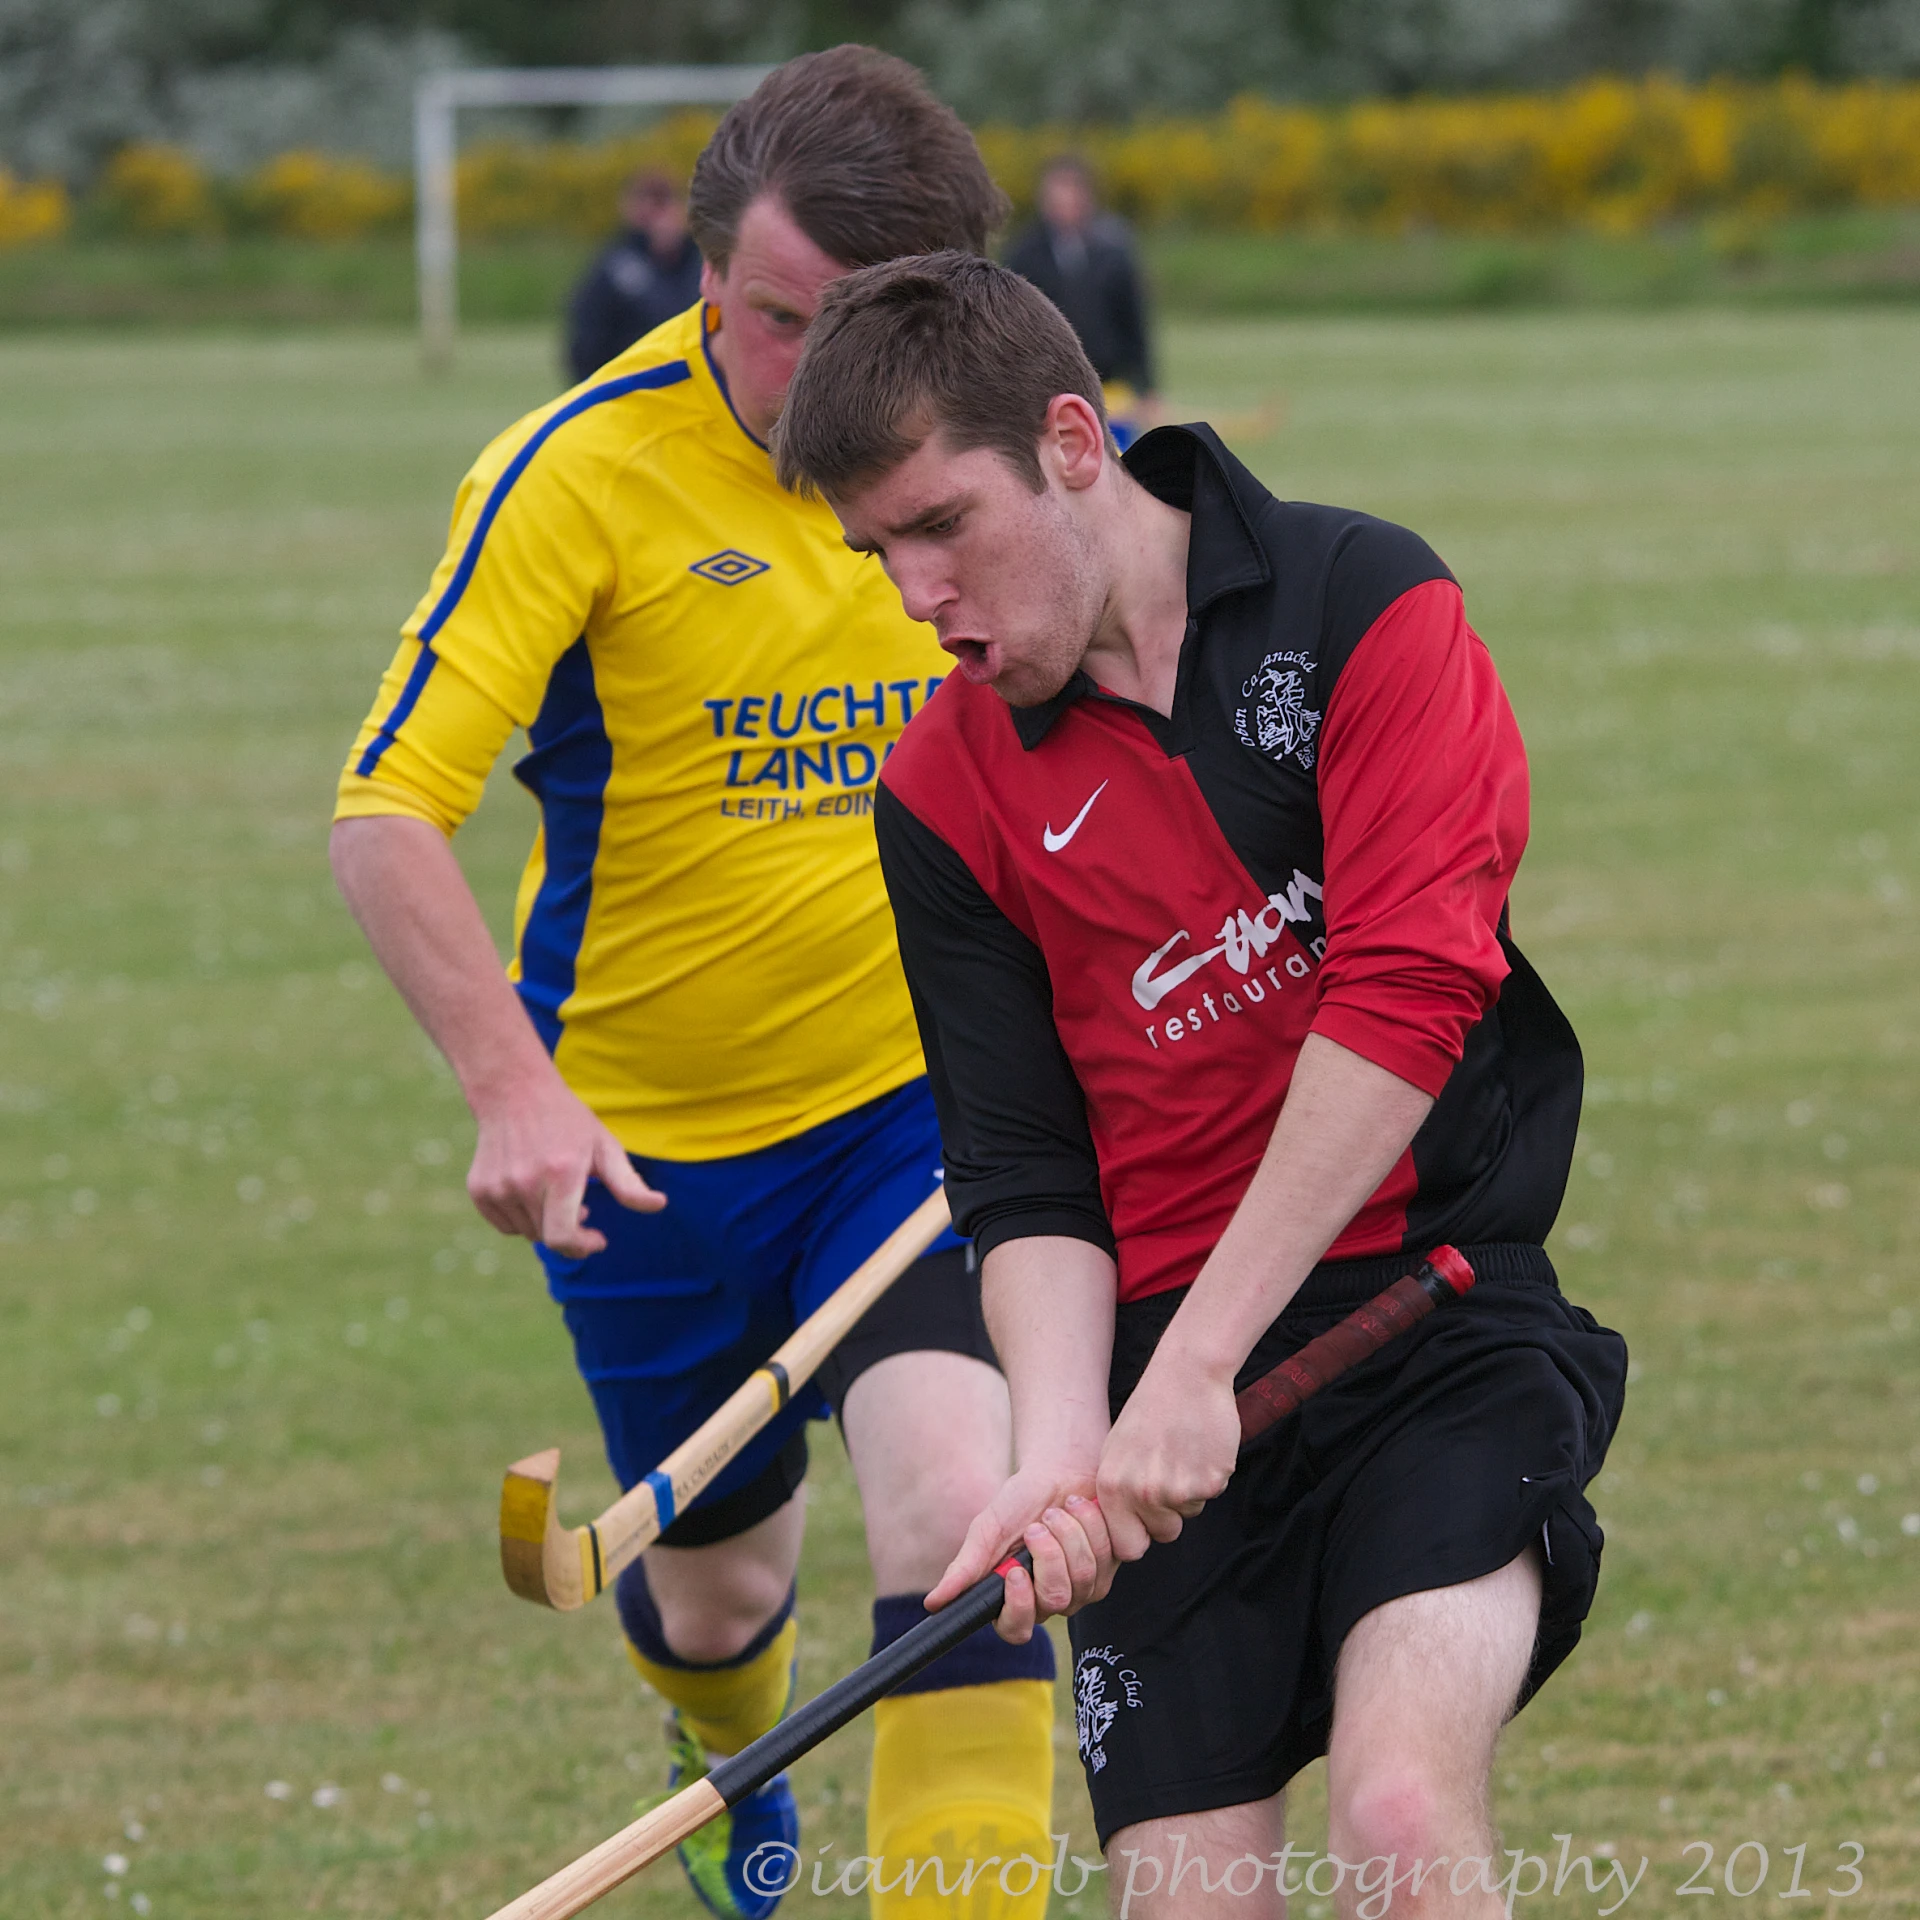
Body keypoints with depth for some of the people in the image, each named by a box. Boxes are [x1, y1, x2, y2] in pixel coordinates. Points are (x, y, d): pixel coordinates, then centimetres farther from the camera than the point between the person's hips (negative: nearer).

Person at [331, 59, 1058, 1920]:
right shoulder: (582, 473, -18)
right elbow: (387, 814, -21)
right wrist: (512, 1084, -35)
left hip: (921, 1102, 1)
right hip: (647, 1137, -1)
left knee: (958, 1523, -22)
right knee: (722, 1579, 17)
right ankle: (727, 1741, 55)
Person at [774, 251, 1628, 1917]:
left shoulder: (1364, 605, -5)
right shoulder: (946, 793, 7)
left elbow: (1405, 998, -15)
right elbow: (1021, 1176, 7)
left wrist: (1196, 1368, -18)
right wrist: (1063, 1448, -14)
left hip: (1443, 1296, -4)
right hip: (1167, 1369, 4)